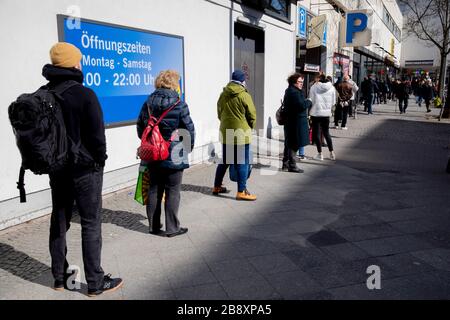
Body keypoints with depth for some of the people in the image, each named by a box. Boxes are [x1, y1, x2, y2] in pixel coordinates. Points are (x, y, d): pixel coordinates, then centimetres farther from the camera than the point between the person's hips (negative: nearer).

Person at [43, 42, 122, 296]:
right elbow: (97, 134, -14)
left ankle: (60, 277, 27)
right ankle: (96, 282, 8)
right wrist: (100, 160, 0)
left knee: (59, 221, 15)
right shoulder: (84, 95, -15)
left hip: (57, 169, 7)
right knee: (91, 223, 1)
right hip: (85, 169, -6)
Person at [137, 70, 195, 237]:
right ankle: (172, 228, 11)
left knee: (154, 190, 13)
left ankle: (154, 226, 23)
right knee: (173, 192, 4)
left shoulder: (148, 103, 5)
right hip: (174, 156, -5)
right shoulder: (179, 104, -10)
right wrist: (189, 146, 10)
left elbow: (140, 127, 10)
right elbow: (189, 129, -7)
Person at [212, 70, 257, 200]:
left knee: (224, 161, 18)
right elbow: (252, 116, -7)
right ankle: (241, 192, 2)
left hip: (225, 133, 6)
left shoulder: (223, 95, 5)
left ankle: (217, 187, 26)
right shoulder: (244, 95, -11)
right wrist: (250, 127, 10)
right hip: (241, 133, -6)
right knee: (243, 163, 1)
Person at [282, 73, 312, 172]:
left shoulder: (289, 91, 15)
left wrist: (305, 102, 5)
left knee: (289, 144, 16)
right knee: (294, 144, -4)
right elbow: (301, 105, -24)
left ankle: (285, 164, 24)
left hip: (289, 121, 11)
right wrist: (309, 102, -7)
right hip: (296, 122, -11)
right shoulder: (294, 92, -17)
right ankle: (292, 166, 2)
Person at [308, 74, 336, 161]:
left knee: (316, 133, 6)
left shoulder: (314, 87, -9)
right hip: (326, 113, 3)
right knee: (326, 132, 16)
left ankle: (320, 154, 8)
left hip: (315, 113, -3)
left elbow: (311, 100, -4)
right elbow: (333, 102, 2)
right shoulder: (332, 88, -2)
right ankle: (332, 153, 15)